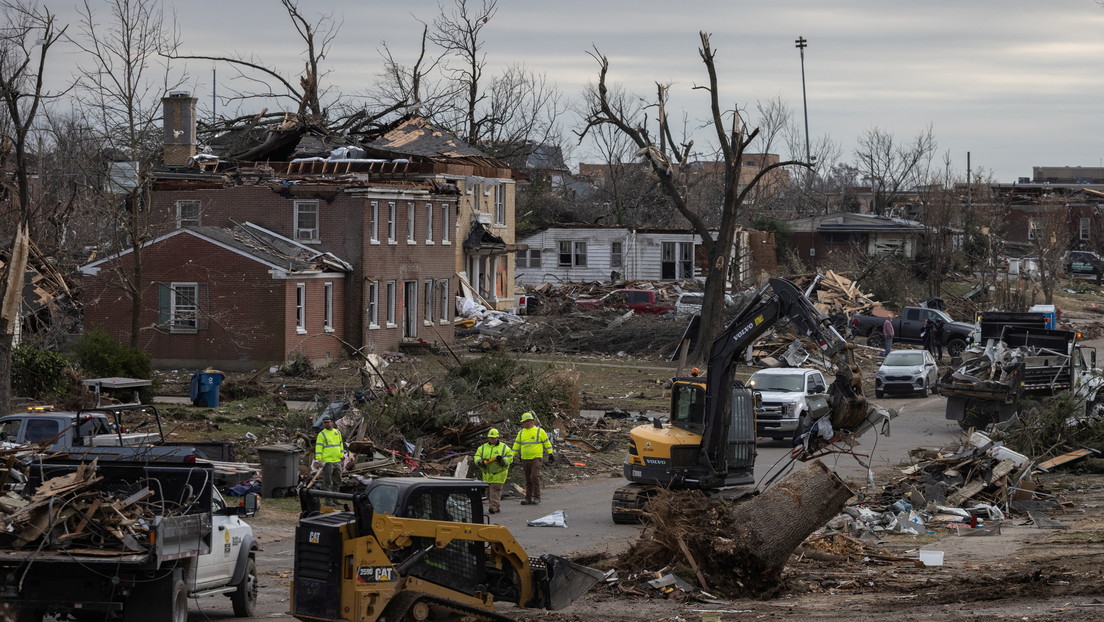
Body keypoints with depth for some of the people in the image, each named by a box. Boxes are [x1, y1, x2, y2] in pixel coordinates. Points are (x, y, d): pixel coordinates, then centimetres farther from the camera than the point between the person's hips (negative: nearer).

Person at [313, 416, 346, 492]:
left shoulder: (337, 432, 13)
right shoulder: (321, 434, -4)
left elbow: (341, 444, 21)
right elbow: (318, 447, -10)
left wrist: (342, 455, 15)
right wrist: (318, 459, -17)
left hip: (337, 460, 6)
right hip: (327, 462, -6)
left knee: (337, 480, 12)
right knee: (327, 481, -4)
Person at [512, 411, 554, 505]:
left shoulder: (539, 431, -1)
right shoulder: (521, 432, 12)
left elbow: (547, 443, 4)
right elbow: (517, 445, 16)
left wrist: (550, 454, 3)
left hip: (537, 458, -5)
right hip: (525, 459, 5)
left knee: (534, 477, -16)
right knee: (528, 480, 7)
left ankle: (536, 498, -12)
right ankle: (528, 498, 12)